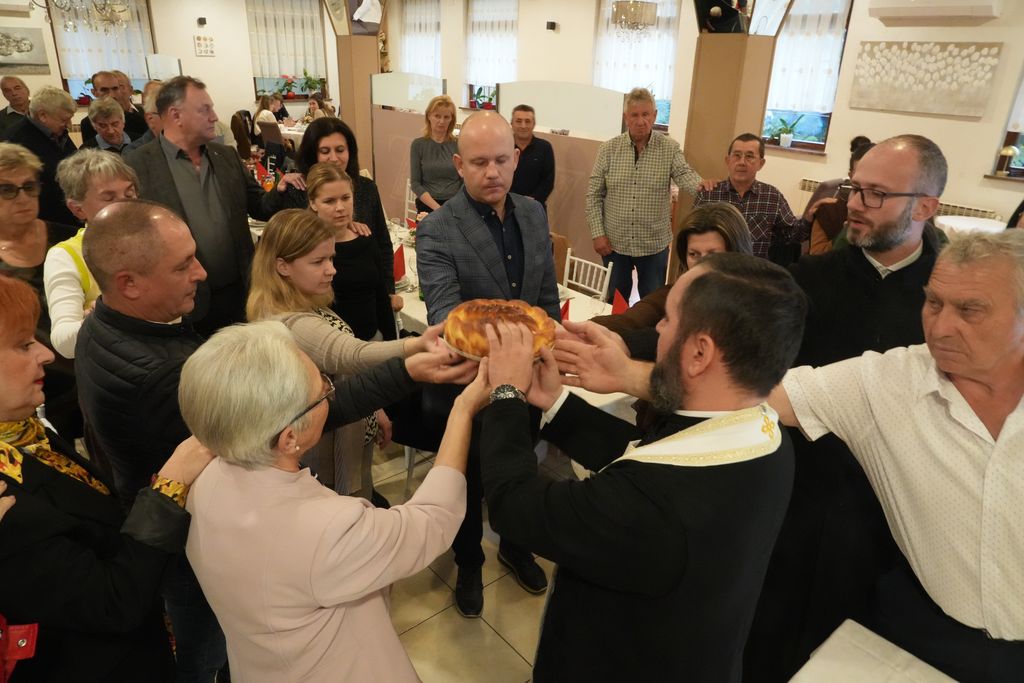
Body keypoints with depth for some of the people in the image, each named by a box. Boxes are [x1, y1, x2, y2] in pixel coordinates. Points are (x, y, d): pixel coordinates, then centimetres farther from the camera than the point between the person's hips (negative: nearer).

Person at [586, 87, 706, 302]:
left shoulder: (670, 148, -3)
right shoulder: (608, 149, -3)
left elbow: (685, 175, -17)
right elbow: (593, 195, -1)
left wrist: (702, 185, -41)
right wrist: (598, 233, -8)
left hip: (654, 244, 0)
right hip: (614, 242, 1)